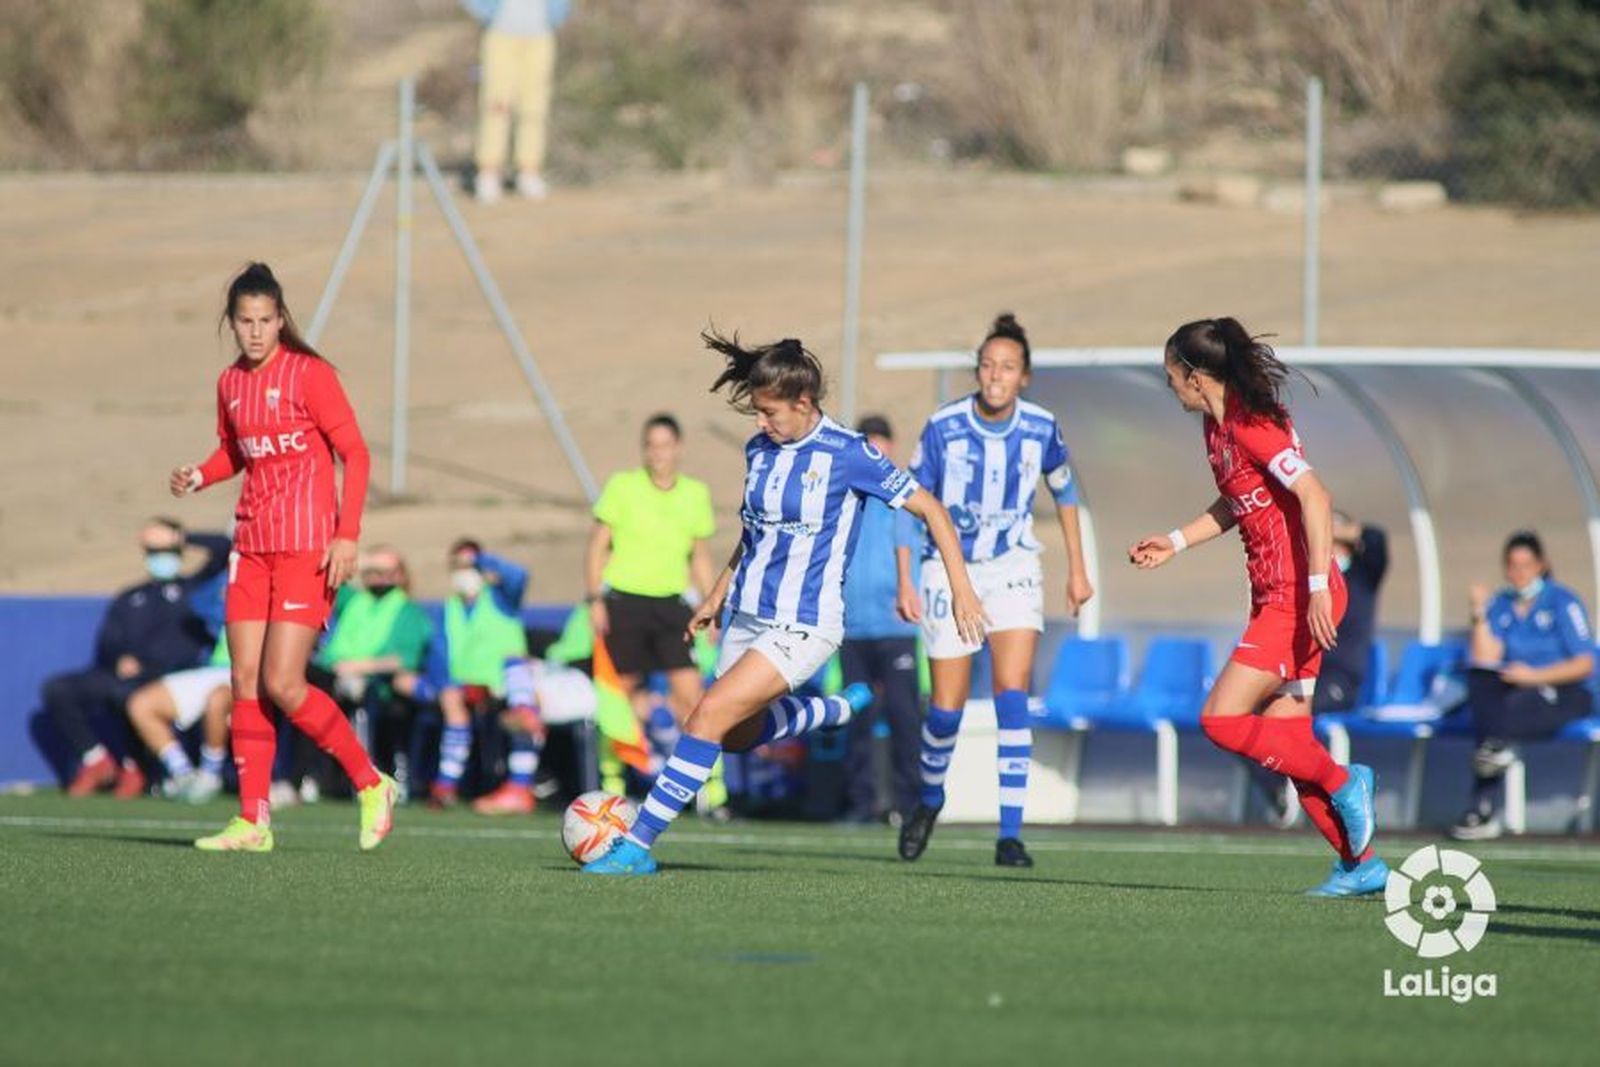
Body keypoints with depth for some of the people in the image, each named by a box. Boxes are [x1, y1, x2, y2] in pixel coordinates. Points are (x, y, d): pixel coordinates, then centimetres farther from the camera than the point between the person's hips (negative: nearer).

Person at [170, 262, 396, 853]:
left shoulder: (309, 375, -9)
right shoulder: (230, 383, 9)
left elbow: (355, 454, -10)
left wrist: (348, 535, -18)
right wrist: (199, 475, 3)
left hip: (308, 548, -7)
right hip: (252, 544, 7)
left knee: (282, 684, -12)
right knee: (245, 681, 1)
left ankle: (372, 786, 4)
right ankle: (252, 821, 5)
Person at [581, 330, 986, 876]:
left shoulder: (847, 453, -13)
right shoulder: (760, 450, 5)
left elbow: (929, 508, -7)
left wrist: (961, 587, -11)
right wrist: (717, 596, 25)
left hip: (803, 626, -8)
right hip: (746, 616, 8)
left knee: (712, 713, -21)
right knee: (738, 736, 19)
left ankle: (638, 845, -19)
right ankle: (844, 708, 42)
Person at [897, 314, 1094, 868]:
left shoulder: (1040, 427, -8)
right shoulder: (943, 427, -14)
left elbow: (1064, 491, 11)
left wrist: (1077, 568, 13)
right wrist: (905, 582, -8)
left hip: (1013, 568, 1)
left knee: (1013, 693, -16)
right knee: (946, 709, 0)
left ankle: (1010, 835, -14)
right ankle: (930, 797, 32)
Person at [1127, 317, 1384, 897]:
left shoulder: (1251, 426, -18)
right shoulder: (1216, 424, 12)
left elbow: (1315, 496, -26)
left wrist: (1318, 587, -30)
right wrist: (1174, 542, 24)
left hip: (1300, 599, -10)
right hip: (1276, 597, 10)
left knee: (1221, 720, -11)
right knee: (1286, 743, 8)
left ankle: (1342, 783, 0)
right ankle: (1360, 864, 12)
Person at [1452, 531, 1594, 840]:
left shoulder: (1563, 601, 0)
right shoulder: (1500, 605, 12)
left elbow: (1584, 664, -5)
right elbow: (1487, 661, 1)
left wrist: (1535, 676, -16)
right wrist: (1480, 616, -9)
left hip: (1565, 694, -4)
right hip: (1513, 693, 4)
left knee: (1517, 704, -37)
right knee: (1477, 675, -29)